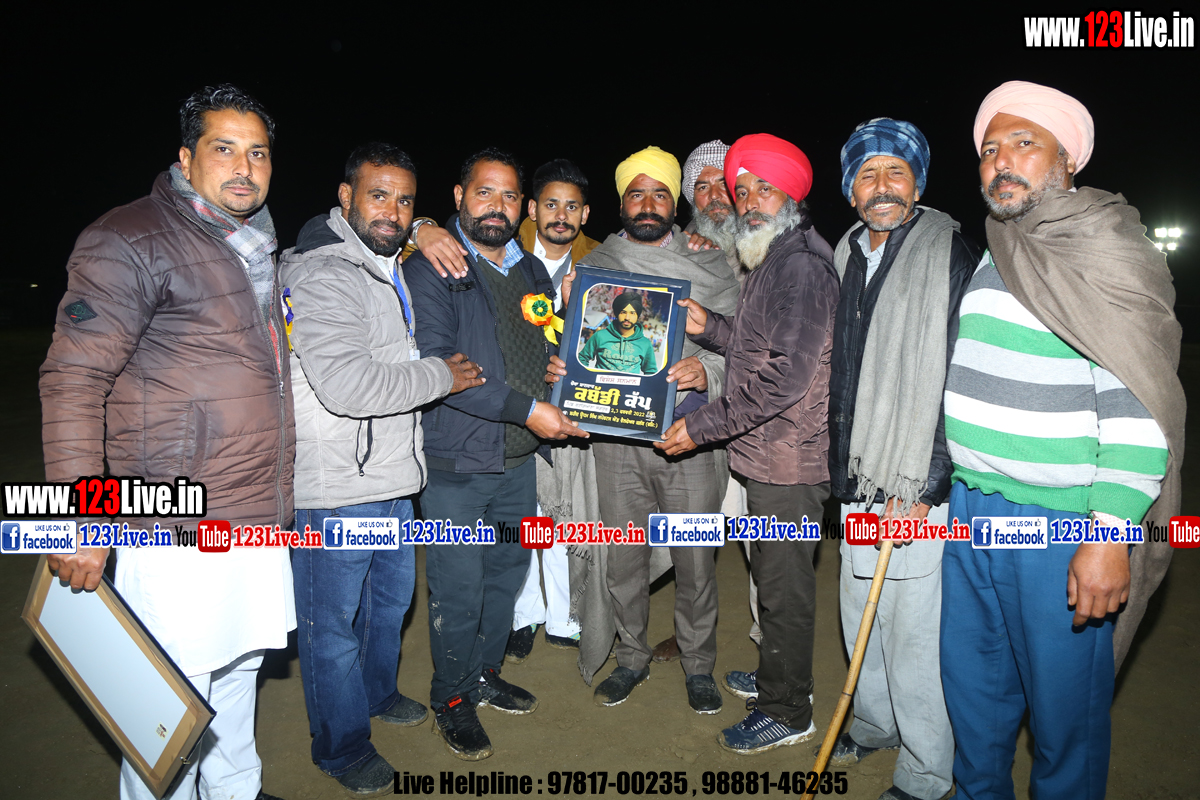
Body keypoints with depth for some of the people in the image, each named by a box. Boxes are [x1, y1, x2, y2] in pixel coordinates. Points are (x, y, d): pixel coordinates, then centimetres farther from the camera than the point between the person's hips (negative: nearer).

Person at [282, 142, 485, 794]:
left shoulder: (389, 270, 13)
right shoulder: (324, 275, -18)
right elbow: (344, 384, -30)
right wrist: (440, 376, -19)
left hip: (392, 474, 10)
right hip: (336, 485, -9)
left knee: (392, 594, 24)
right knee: (334, 619, 8)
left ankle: (377, 693, 47)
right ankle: (343, 747, 27)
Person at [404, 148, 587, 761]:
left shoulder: (532, 271, 12)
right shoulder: (430, 270, -9)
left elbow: (549, 351, 24)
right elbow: (435, 366, -20)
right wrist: (524, 408, -23)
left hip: (518, 459, 6)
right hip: (456, 464, -6)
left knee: (506, 577, 18)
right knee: (458, 592, 5)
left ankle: (485, 675, 40)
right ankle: (451, 698, 28)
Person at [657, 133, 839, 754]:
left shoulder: (799, 265, -18)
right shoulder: (771, 262, 16)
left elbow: (787, 375, -25)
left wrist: (701, 426, -20)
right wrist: (708, 326, 4)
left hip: (788, 458, -10)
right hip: (769, 453, 10)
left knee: (783, 585, 3)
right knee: (774, 576, 21)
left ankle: (787, 713, 21)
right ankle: (779, 676, 40)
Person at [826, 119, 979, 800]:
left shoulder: (954, 257, -9)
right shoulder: (846, 258, 12)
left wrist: (924, 488, -18)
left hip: (921, 493, -6)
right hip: (859, 486, 7)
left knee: (915, 634, 3)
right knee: (861, 619, 19)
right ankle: (875, 724, 41)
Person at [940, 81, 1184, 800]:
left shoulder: (1109, 250, -9)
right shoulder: (991, 256, 14)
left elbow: (1138, 406, -15)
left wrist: (1110, 533, -22)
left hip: (1060, 524, -7)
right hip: (969, 508, 7)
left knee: (1064, 706, 9)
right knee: (973, 689, 19)